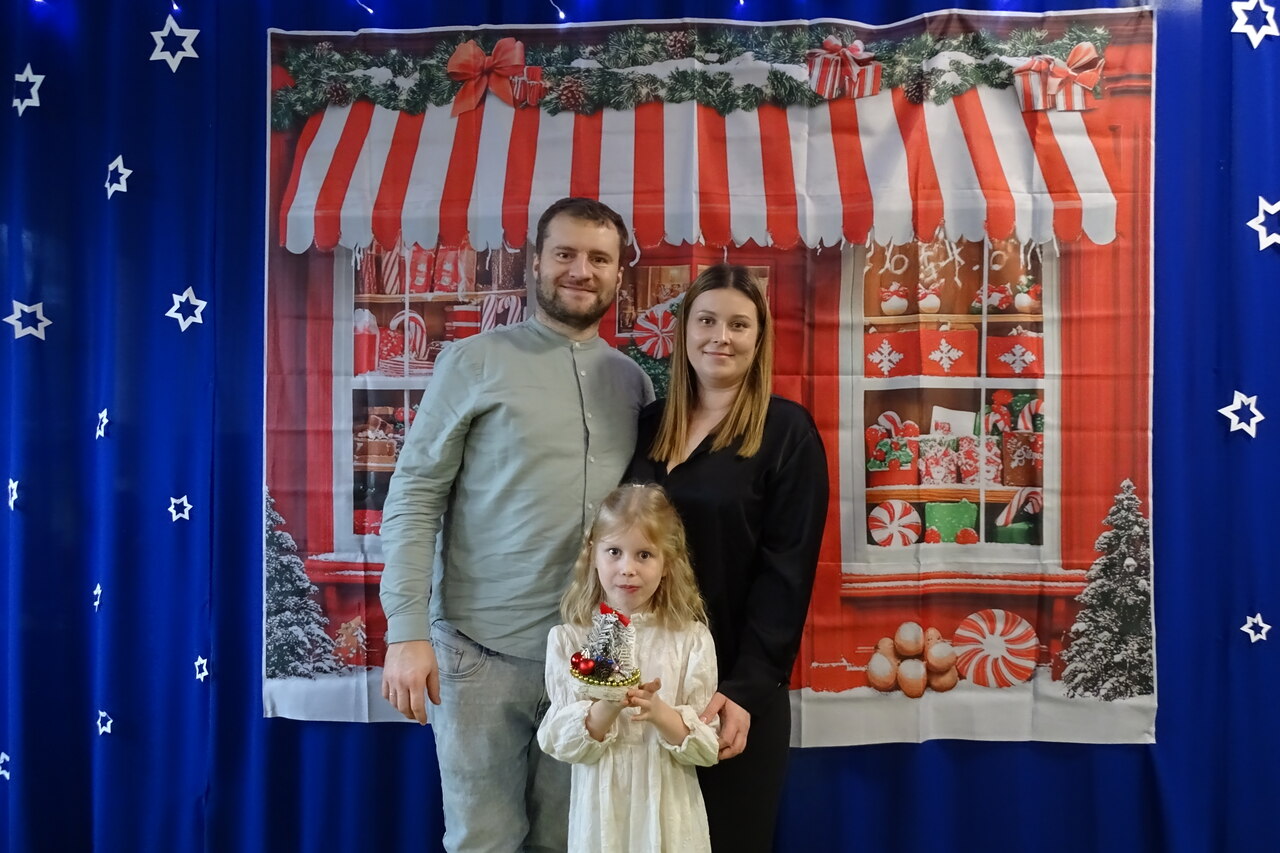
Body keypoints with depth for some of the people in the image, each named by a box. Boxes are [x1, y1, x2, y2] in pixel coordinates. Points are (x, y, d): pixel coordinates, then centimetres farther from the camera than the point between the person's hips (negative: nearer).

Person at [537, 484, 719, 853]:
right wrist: (606, 709, -24)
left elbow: (707, 748, -6)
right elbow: (562, 743, -8)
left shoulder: (691, 638, -5)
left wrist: (660, 713, -22)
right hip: (600, 808, 0)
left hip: (668, 812, 0)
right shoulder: (568, 639, -4)